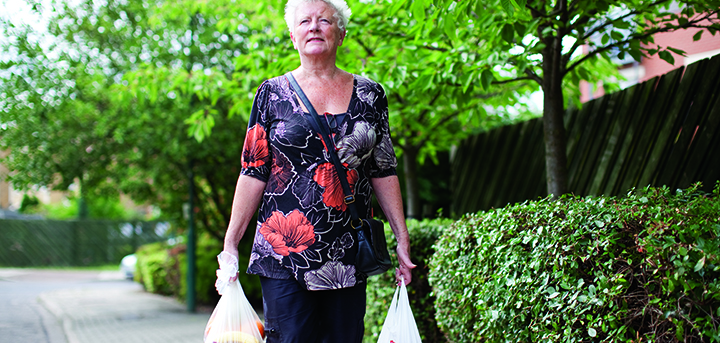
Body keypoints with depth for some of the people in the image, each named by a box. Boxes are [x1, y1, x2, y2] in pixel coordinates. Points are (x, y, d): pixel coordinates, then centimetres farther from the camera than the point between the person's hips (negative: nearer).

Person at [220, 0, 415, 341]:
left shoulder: (368, 94, 9)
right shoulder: (273, 93, 5)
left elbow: (384, 172, 10)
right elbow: (253, 173, 3)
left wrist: (402, 239, 6)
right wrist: (230, 243, -2)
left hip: (348, 257, 2)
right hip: (284, 250, -1)